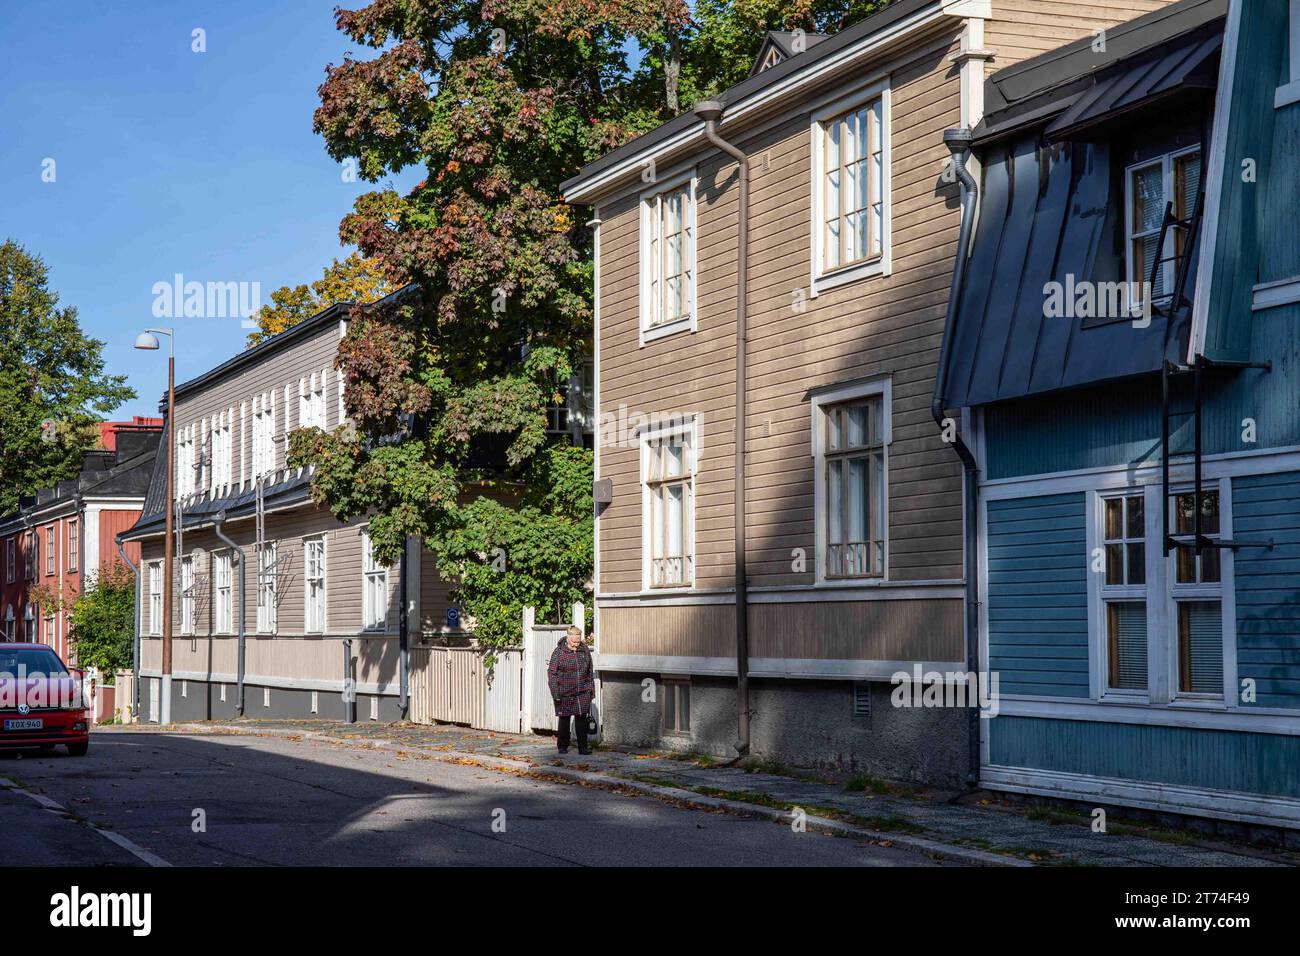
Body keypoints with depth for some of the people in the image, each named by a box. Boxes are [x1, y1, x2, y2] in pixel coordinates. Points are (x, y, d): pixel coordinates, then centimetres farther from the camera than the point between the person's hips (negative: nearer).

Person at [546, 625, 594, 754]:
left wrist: (592, 690, 14)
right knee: (564, 719, 6)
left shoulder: (585, 651, 5)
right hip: (564, 694, -3)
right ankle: (562, 746, 19)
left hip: (582, 693, 3)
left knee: (582, 719, 0)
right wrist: (555, 693, -12)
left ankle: (583, 746, 4)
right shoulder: (559, 652, -7)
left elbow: (590, 672, 15)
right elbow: (552, 673, -6)